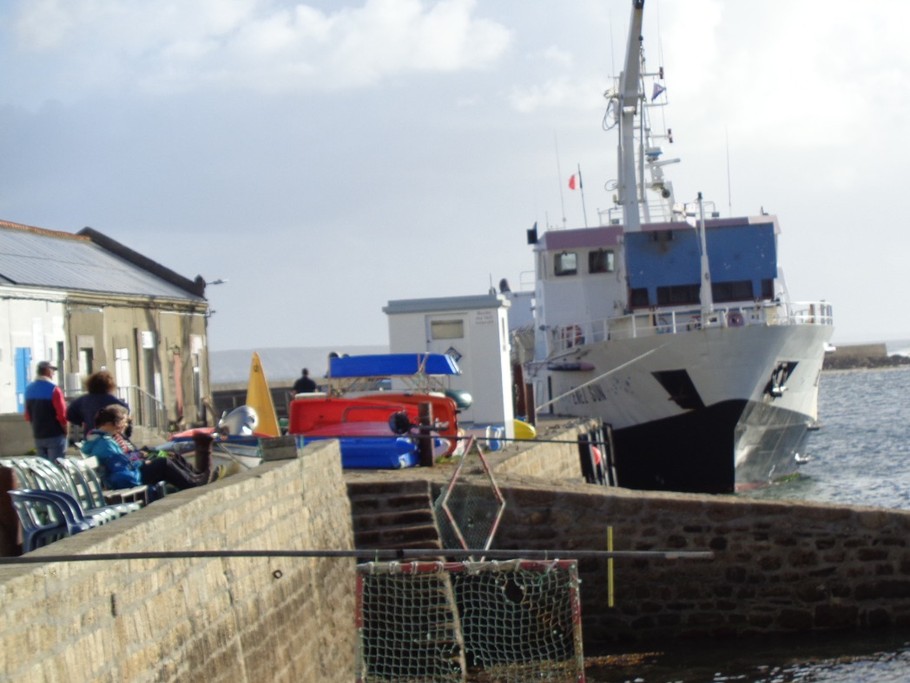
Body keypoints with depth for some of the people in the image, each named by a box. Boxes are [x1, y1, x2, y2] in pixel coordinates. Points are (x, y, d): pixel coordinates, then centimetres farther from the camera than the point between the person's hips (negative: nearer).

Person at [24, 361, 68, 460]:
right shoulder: (53, 389, -15)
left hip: (38, 436, 6)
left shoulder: (29, 389, 5)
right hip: (55, 435, -6)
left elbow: (28, 416, 11)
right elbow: (61, 415, -15)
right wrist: (65, 430, 0)